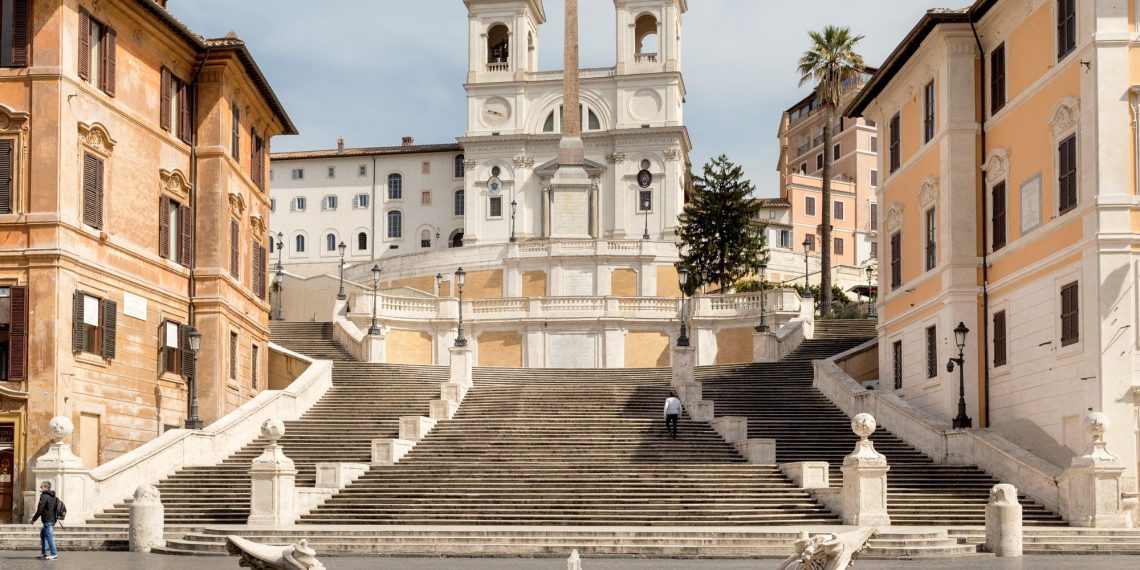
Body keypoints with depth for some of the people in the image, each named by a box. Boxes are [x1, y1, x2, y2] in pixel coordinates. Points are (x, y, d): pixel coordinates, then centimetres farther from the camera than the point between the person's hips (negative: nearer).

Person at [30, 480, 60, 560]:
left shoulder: (44, 496, -13)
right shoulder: (53, 497, 15)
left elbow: (40, 510, -16)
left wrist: (33, 519, -3)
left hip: (47, 520, -9)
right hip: (53, 520, 10)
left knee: (49, 536, -5)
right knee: (43, 534, 20)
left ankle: (54, 554, -4)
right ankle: (44, 553, 20)